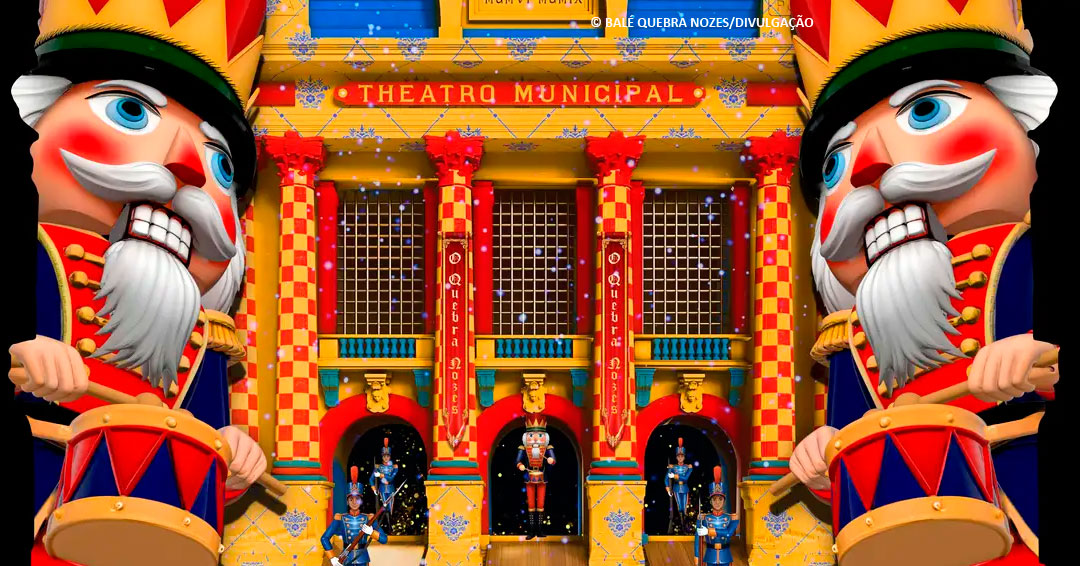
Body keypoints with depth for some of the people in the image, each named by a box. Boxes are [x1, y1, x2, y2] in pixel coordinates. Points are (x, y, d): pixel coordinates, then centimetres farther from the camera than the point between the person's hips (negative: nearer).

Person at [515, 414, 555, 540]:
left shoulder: (548, 448, -5)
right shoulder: (523, 449, -4)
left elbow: (553, 460, -16)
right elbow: (519, 461, -10)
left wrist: (551, 461, -40)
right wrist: (520, 466, -33)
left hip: (542, 480, 0)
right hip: (529, 480, 0)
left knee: (540, 506, 4)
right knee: (531, 506, 3)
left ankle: (540, 530, 12)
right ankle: (531, 531, 8)